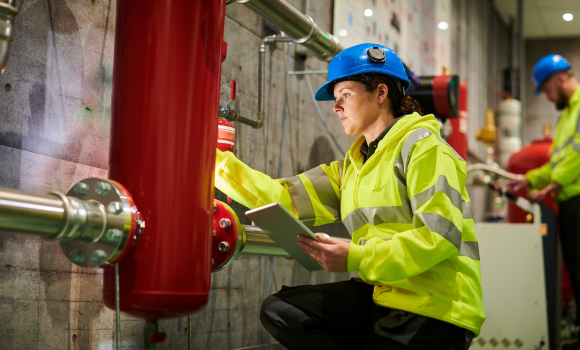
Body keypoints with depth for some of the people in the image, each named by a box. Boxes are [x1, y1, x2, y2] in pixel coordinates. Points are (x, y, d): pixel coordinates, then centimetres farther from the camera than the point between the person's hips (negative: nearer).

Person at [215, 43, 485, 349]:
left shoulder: (423, 146, -5)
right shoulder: (353, 165, 19)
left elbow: (441, 235, -17)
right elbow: (286, 198, 11)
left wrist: (357, 258, -23)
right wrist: (217, 162, 5)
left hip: (436, 305, -8)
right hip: (381, 296, 8)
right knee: (279, 310, -6)